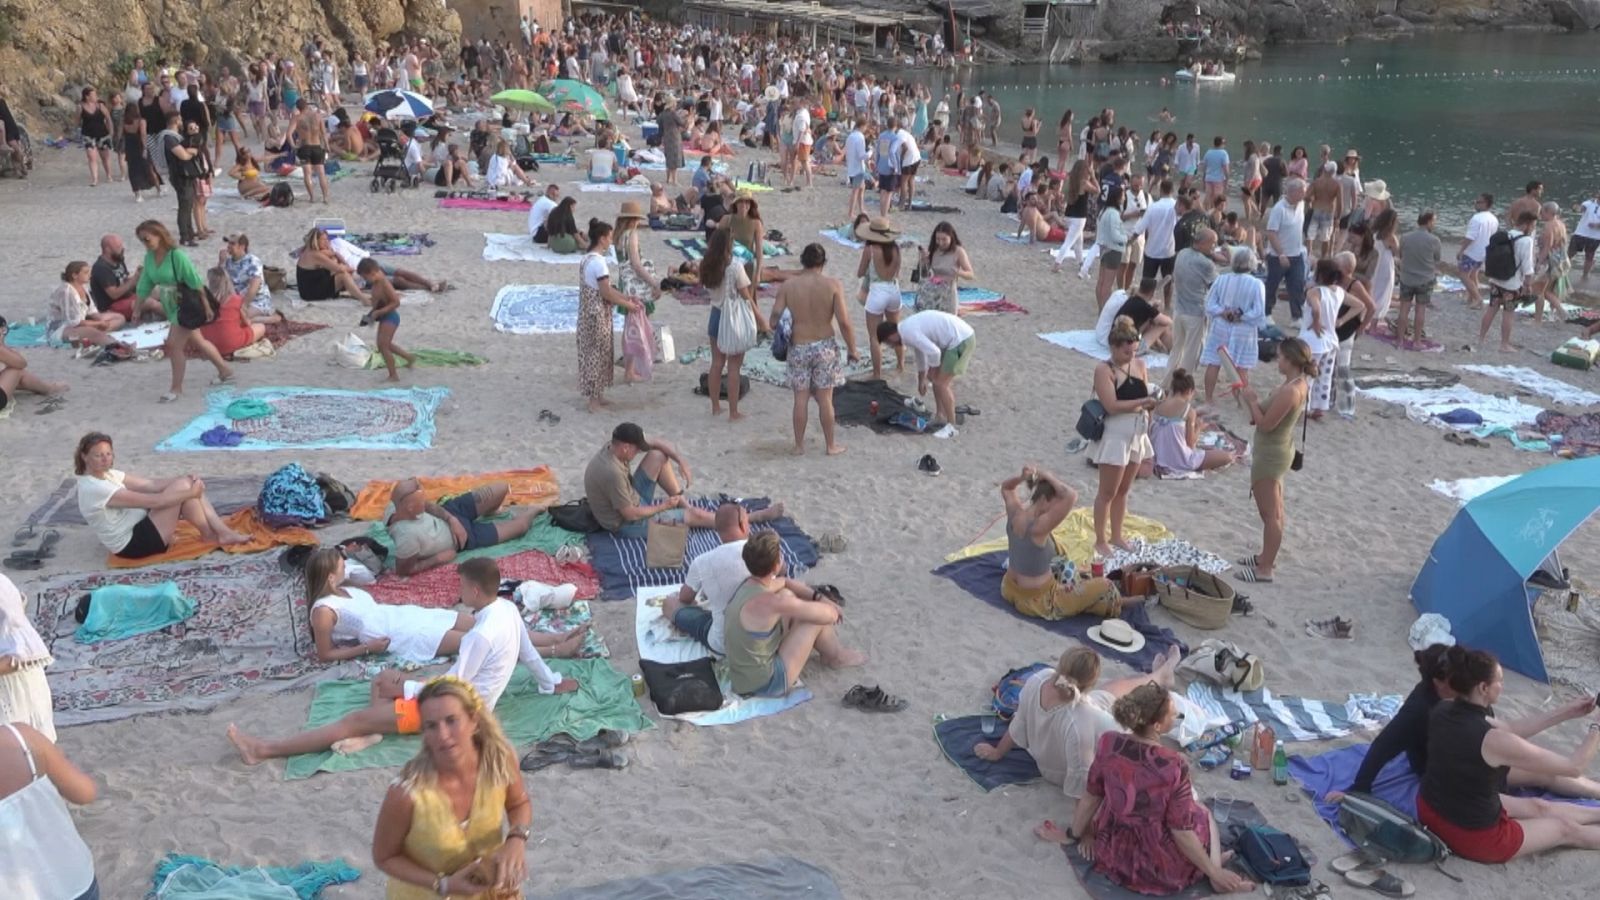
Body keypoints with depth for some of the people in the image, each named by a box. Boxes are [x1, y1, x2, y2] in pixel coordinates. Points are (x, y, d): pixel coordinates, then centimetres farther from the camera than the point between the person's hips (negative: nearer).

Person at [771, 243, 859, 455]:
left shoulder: (787, 285, -5)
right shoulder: (833, 285, -10)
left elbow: (774, 318, -7)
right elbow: (844, 321, -12)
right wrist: (851, 349, -1)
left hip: (798, 348, 1)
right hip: (824, 346, -1)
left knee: (800, 398, 10)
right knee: (825, 399, 8)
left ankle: (799, 445, 18)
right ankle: (831, 445, 19)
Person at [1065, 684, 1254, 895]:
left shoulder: (1108, 743, -16)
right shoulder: (1172, 766, -29)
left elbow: (1091, 797, -1)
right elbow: (1181, 832, -18)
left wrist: (1078, 835, 16)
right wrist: (1215, 872, -4)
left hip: (1110, 852, 5)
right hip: (1157, 867, -4)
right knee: (1202, 814, 27)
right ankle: (1216, 878, 13)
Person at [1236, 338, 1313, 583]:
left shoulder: (1289, 391, -29)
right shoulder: (1299, 383, 2)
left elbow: (1266, 424, -25)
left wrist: (1252, 401, -12)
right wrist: (1257, 406, -3)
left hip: (1271, 454, -10)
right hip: (1276, 451, 10)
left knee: (1270, 513, -1)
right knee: (1274, 509, 22)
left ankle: (1265, 570, 8)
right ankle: (1267, 556, 38)